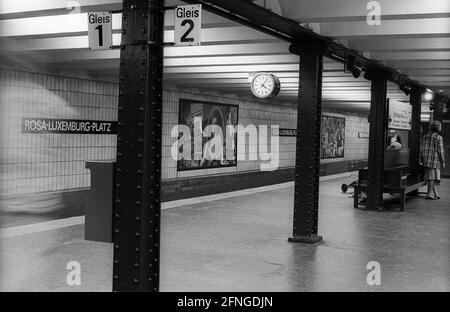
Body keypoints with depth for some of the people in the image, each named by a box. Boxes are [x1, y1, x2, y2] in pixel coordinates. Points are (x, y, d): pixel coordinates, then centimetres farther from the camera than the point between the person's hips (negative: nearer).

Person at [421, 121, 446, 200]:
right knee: (432, 177, -2)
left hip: (426, 160, 7)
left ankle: (436, 193, 12)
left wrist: (422, 160, 17)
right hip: (435, 159, -7)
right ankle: (429, 194, -1)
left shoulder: (425, 136, 10)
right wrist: (443, 161, -5)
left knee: (430, 177, 8)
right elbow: (440, 151, -11)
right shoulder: (438, 138, -9)